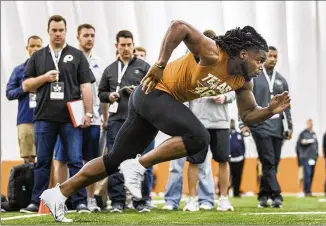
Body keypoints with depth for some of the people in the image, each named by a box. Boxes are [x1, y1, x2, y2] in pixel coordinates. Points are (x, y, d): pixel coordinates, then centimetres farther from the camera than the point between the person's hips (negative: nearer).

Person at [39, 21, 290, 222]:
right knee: (198, 138, -25)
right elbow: (179, 26, -29)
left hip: (162, 100, 9)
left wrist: (271, 110, -7)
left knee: (117, 159, 8)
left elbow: (248, 115, 12)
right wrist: (160, 65, -29)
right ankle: (138, 166, -17)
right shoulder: (212, 54, -21)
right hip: (156, 92, -9)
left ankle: (59, 193, 13)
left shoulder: (243, 81, 4)